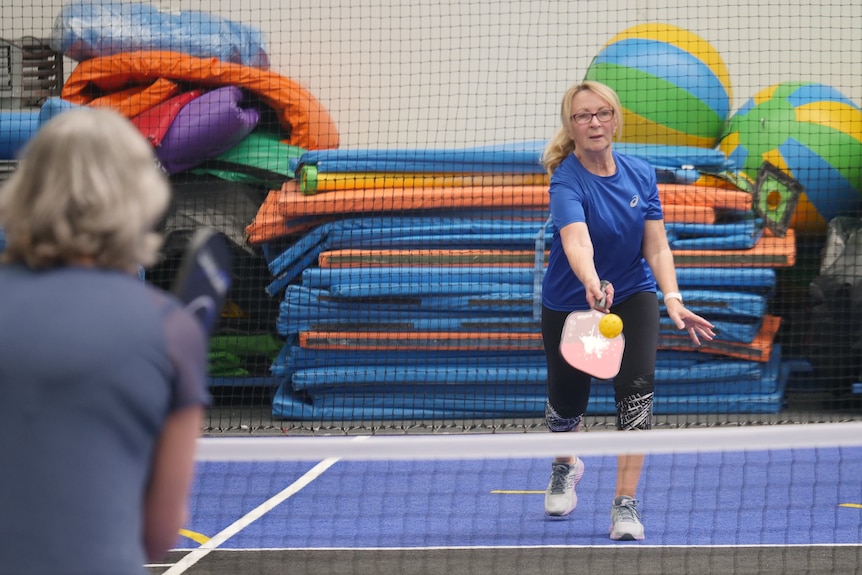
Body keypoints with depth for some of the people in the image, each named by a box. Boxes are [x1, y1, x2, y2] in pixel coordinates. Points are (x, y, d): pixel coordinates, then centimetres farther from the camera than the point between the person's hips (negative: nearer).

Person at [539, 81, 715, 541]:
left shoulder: (641, 175, -10)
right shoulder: (567, 181, -25)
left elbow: (657, 248, -12)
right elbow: (576, 240, -43)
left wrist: (672, 299, -28)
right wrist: (591, 284, -63)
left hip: (632, 296, 2)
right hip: (570, 304, -2)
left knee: (637, 388, -20)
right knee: (567, 403, 11)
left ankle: (625, 505, -14)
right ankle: (565, 467, 48)